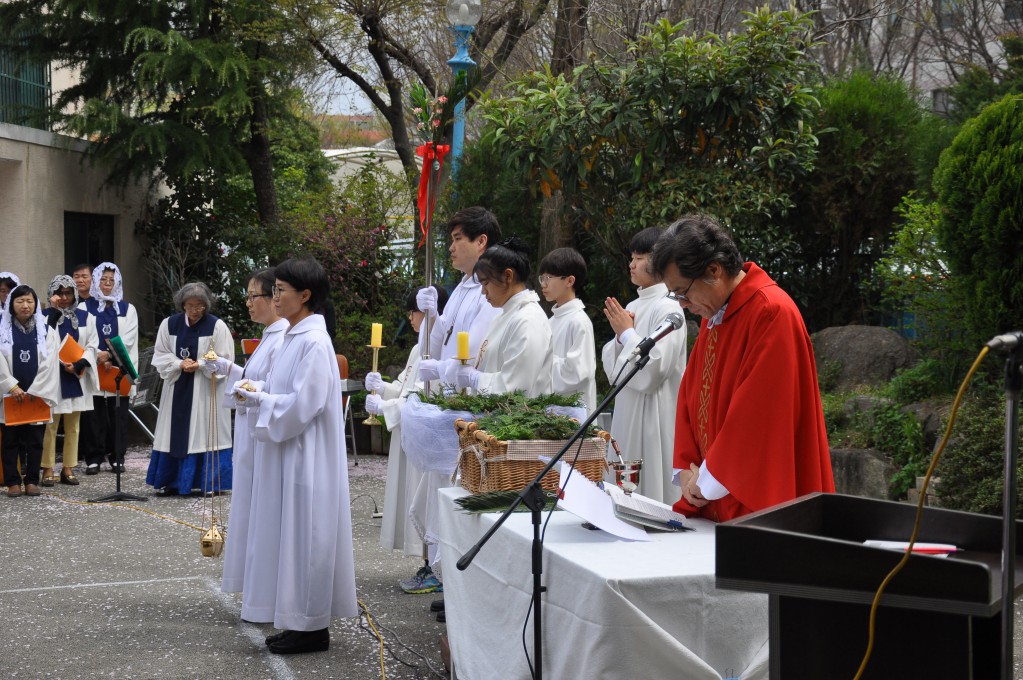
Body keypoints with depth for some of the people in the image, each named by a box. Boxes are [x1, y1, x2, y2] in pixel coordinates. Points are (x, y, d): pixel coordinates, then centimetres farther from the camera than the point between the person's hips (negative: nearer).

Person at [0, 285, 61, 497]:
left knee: (34, 440, 2)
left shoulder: (46, 331, 7)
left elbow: (48, 364, -1)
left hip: (37, 396, 1)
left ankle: (32, 481, 9)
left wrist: (34, 391, -9)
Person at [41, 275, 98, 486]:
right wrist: (54, 311, -18)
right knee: (50, 425, -3)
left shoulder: (85, 317, 7)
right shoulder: (45, 316, -2)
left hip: (77, 377, 3)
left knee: (73, 426, 7)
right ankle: (48, 469, 3)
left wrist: (78, 365, -12)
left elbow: (92, 346, 4)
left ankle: (68, 468, 14)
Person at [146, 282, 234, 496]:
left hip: (207, 390, -3)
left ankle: (210, 482, 4)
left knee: (205, 433, -3)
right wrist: (180, 364, -12)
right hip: (177, 389, 3)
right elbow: (160, 356, 5)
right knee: (176, 434, 6)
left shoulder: (217, 326, -7)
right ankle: (171, 481, 13)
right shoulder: (169, 324, 3)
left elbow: (224, 361, -6)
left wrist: (200, 365, -18)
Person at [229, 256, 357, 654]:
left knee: (304, 533, -3)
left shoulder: (314, 342, -17)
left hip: (305, 456, -10)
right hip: (287, 453, 10)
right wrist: (255, 390, 3)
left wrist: (259, 399, -13)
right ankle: (300, 620, 19)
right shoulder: (295, 337, 13)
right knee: (290, 534, 12)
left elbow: (303, 403, -22)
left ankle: (313, 627, 5)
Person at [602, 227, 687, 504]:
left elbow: (652, 372, -20)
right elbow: (611, 369, 13)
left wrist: (627, 333, -10)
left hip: (654, 416, -8)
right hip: (627, 415, 8)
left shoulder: (667, 309, -12)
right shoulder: (633, 307, 12)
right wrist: (620, 336, -4)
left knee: (653, 491, -2)